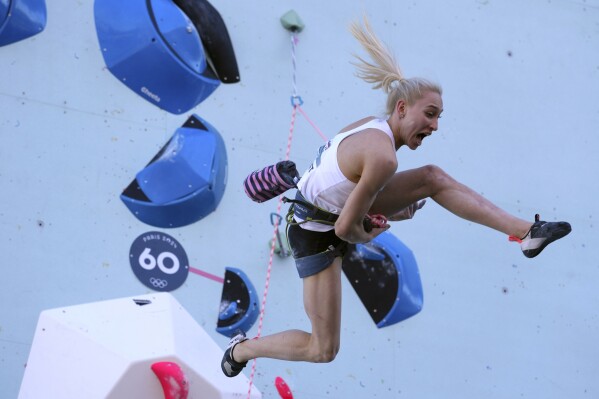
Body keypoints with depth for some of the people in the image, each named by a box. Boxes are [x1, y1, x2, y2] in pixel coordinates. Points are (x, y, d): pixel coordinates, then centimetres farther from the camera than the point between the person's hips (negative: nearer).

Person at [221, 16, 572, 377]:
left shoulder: (372, 126, -5)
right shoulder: (383, 157, -32)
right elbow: (345, 229, -28)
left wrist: (390, 211, 0)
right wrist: (367, 238, -5)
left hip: (334, 208, 9)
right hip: (318, 235, -9)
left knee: (433, 178, -2)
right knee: (323, 350, -2)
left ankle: (525, 231, -3)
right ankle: (242, 348, 22)